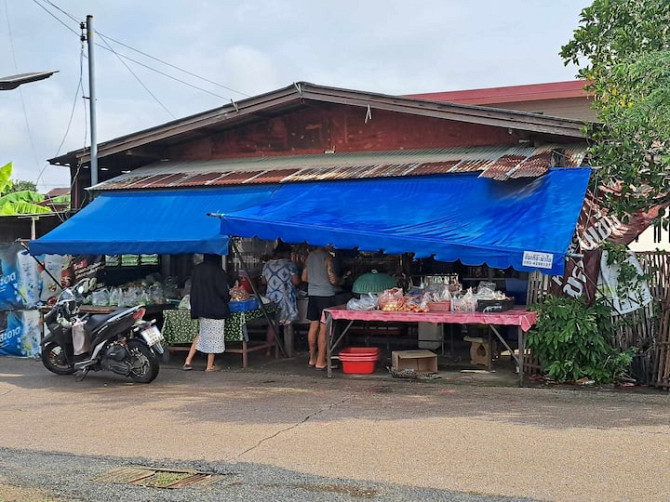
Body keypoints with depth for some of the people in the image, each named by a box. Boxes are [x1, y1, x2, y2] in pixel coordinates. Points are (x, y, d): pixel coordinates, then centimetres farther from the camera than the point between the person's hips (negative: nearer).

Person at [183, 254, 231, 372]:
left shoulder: (196, 270, 3)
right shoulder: (218, 272, -15)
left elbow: (193, 290, 9)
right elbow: (223, 291, -15)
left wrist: (196, 307, 17)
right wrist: (228, 297, 8)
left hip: (200, 308, 6)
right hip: (216, 308, -6)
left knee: (202, 333, 19)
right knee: (214, 335, 4)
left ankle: (188, 361, 12)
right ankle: (210, 366, 10)